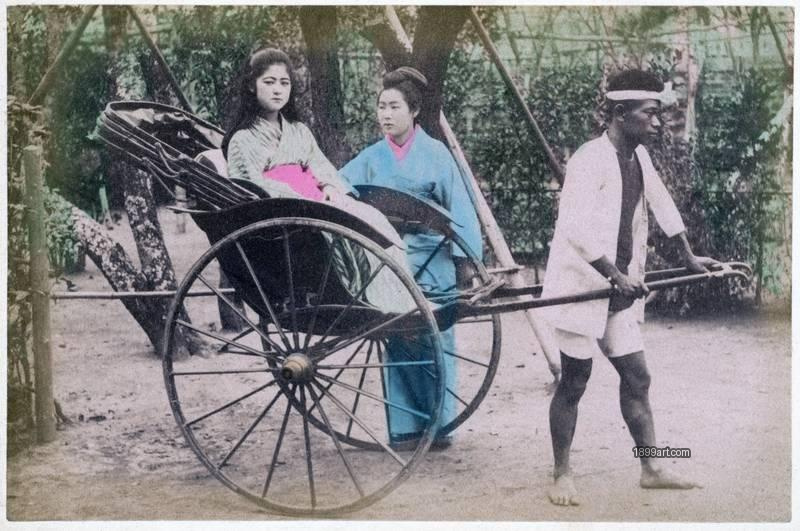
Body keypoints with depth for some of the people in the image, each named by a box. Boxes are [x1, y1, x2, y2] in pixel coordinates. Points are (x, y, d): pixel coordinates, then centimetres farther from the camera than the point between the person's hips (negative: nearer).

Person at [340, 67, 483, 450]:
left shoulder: (434, 154, -2)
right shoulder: (371, 158, 8)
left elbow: (460, 210, -4)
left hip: (431, 265, -3)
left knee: (435, 345, 2)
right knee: (398, 346, 5)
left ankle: (439, 425, 11)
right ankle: (403, 428, 10)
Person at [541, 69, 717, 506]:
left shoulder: (639, 157, 7)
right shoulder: (590, 160, -19)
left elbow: (662, 206, 22)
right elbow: (576, 230, -28)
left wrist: (690, 258, 28)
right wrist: (618, 276, -27)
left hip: (620, 289, 8)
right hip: (582, 287, -8)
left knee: (636, 377, 10)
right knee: (574, 381, 2)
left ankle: (650, 469, 19)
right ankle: (561, 474, 14)